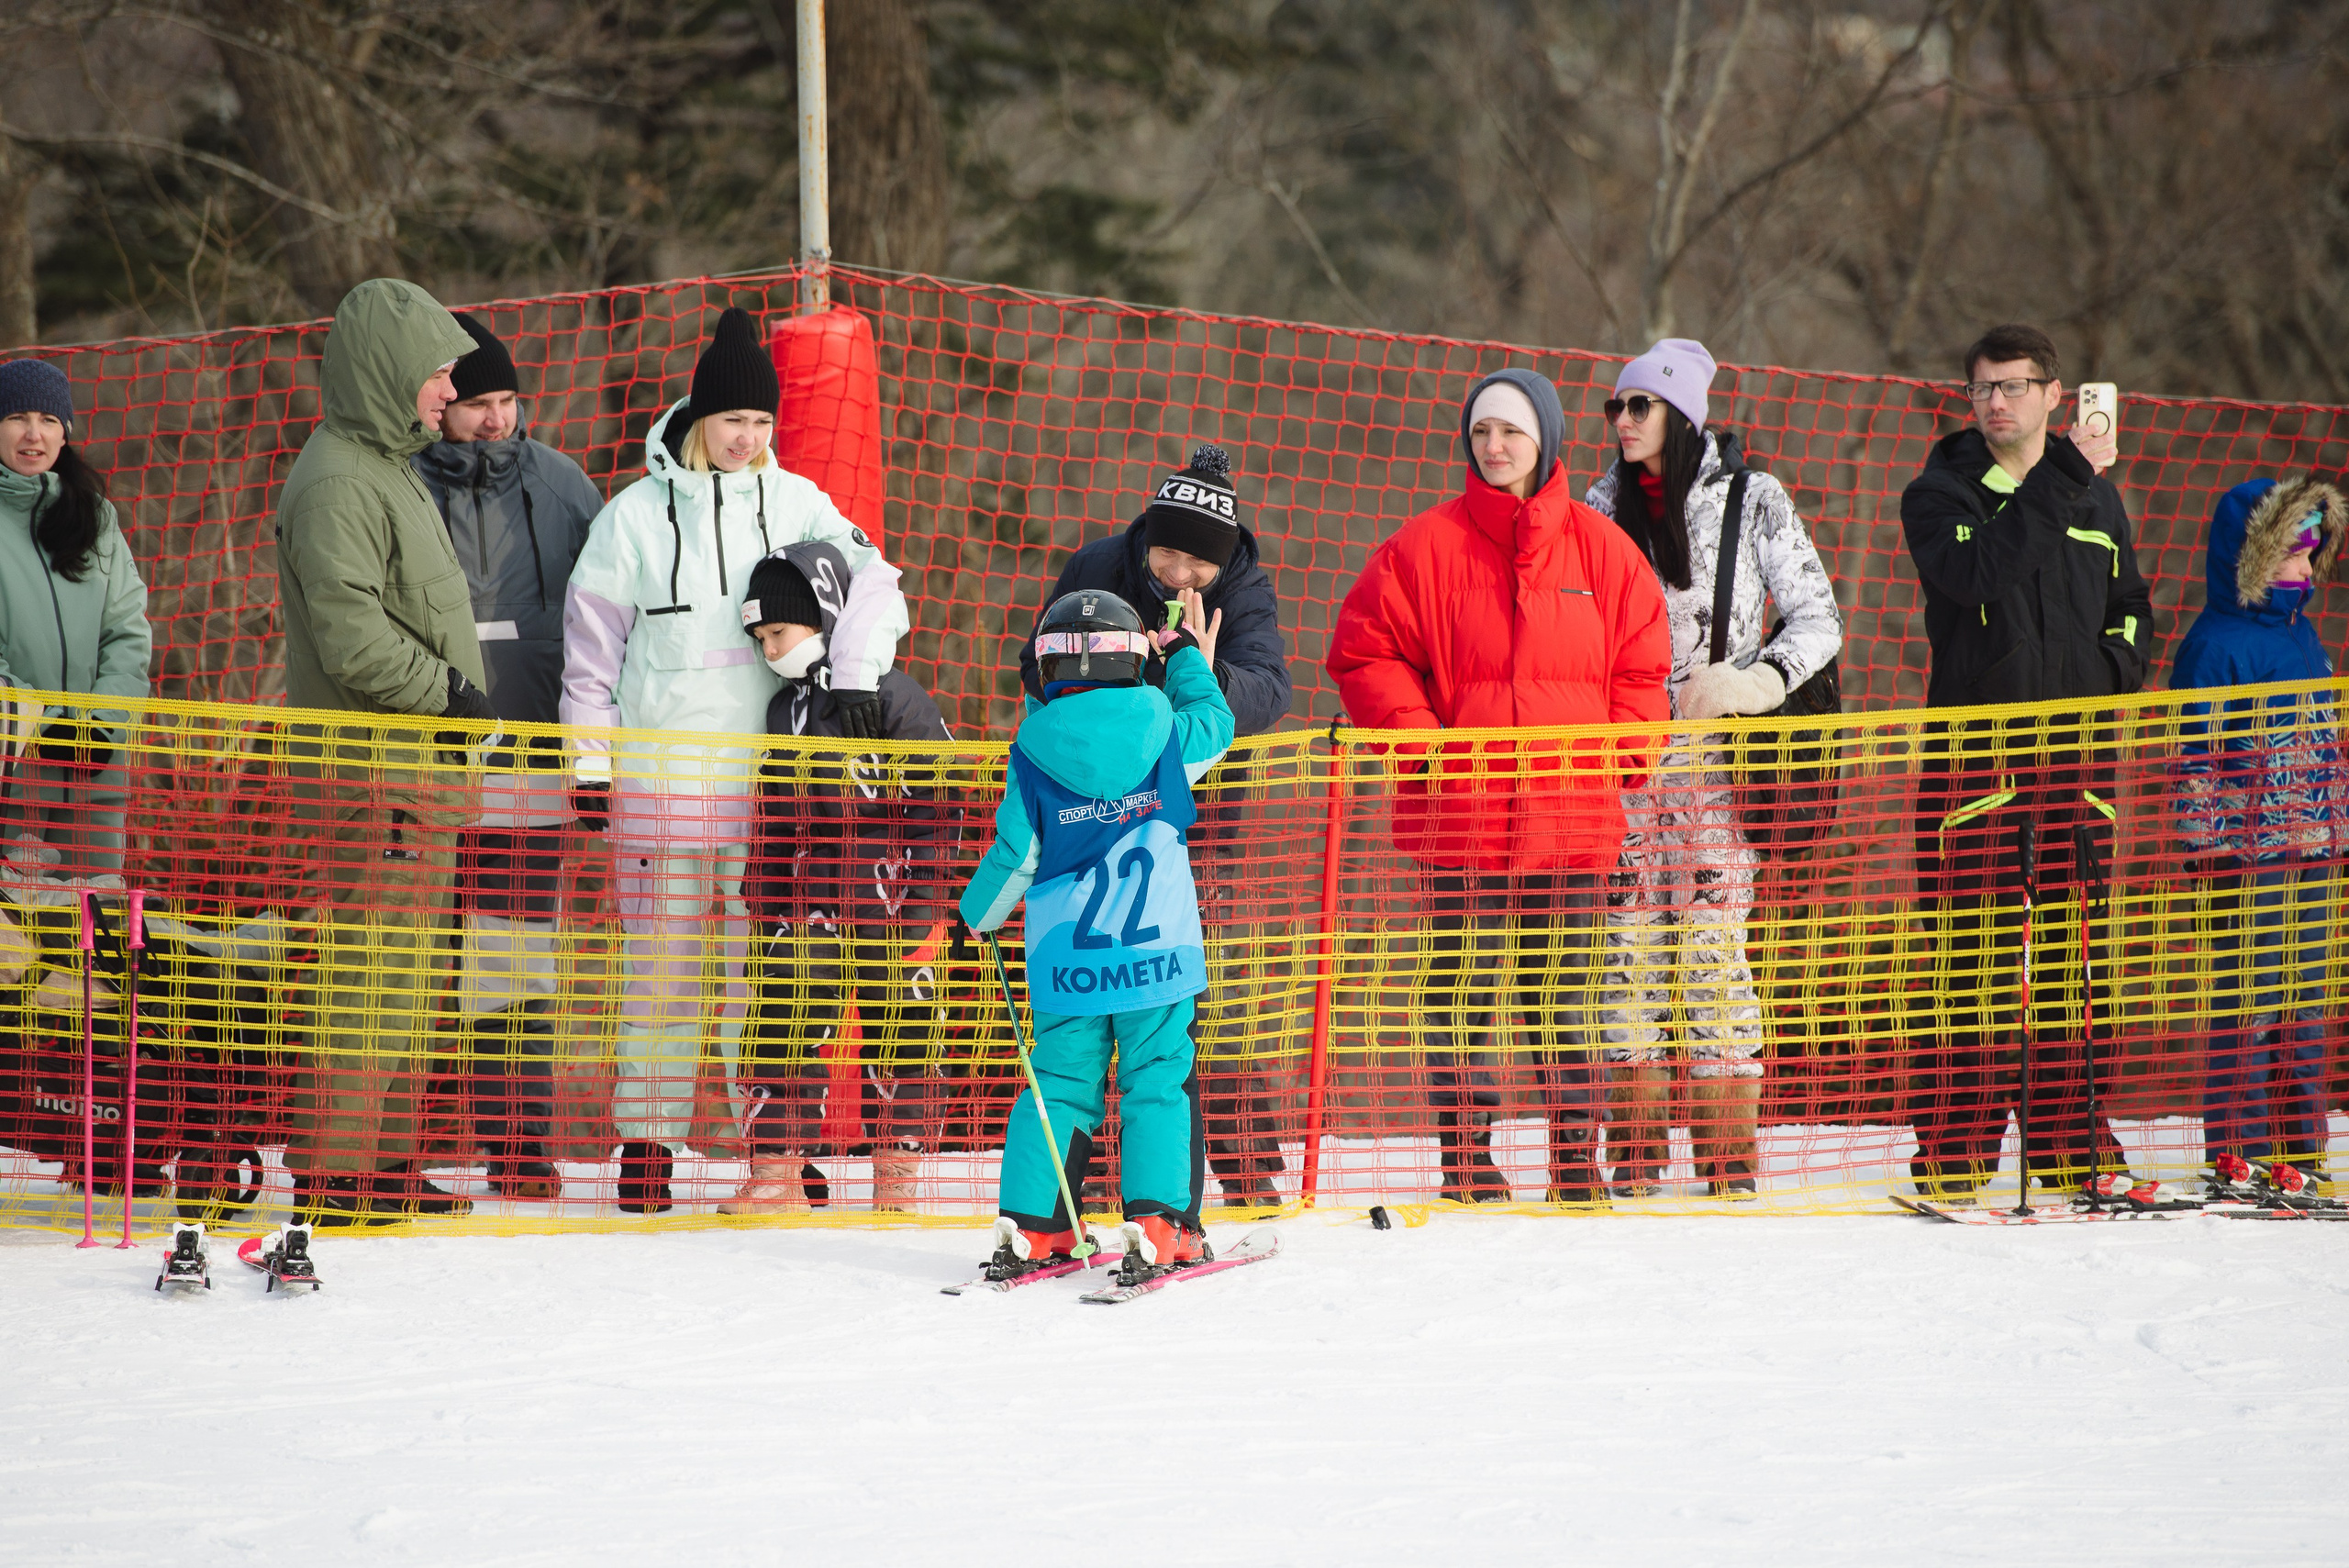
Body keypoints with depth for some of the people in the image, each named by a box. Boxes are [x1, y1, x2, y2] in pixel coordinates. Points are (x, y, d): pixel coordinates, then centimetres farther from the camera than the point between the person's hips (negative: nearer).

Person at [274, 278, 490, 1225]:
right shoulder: (335, 483, -14)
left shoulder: (388, 468, 20)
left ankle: (385, 1162, 21)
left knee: (402, 969, 14)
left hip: (419, 765, 11)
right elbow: (351, 634, -23)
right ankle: (334, 1177, -9)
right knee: (368, 968, -10)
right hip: (369, 766, -10)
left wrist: (453, 698, 16)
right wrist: (449, 689, -14)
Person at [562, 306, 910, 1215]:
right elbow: (593, 641, 5)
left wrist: (854, 673, -18)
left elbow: (870, 583, -1)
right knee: (662, 962, 0)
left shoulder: (796, 504, 6)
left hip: (770, 780, 1)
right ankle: (648, 1138, 8)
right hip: (660, 777, -1)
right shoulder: (639, 515, 2)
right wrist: (591, 763, 2)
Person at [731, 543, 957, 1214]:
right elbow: (774, 822, 18)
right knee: (783, 1021, -5)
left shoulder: (893, 699, -10)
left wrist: (922, 906, -14)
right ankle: (776, 1165, -1)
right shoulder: (785, 709, 11)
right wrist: (767, 903, 12)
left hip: (887, 896, -5)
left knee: (901, 1029, 4)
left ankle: (898, 1168, 15)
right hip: (813, 900, 5)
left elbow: (934, 807, -11)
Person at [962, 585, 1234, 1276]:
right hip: (1158, 947, -1)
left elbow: (1015, 855, 1)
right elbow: (1215, 726, 21)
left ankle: (1030, 1224, 5)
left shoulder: (1033, 753, -3)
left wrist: (976, 916, 18)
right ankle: (1156, 1223, -9)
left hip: (1064, 955, 1)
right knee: (1159, 1081, 2)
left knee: (1061, 1082, 8)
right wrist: (1190, 658, 36)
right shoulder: (1163, 729, -2)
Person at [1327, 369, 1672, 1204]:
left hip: (1573, 815, 1)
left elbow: (1642, 667, 14)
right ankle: (1466, 1160, 5)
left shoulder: (1599, 548, 7)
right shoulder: (1426, 547, 2)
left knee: (1568, 994, 5)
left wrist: (1615, 755, 1)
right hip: (1462, 814, -1)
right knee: (1463, 991, -1)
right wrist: (1424, 743, -6)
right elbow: (1364, 651, 4)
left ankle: (1578, 1161, 10)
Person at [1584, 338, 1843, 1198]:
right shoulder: (1602, 507, 12)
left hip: (1715, 759, -3)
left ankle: (1732, 1160, -6)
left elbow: (1818, 618, 0)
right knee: (1627, 945, 0)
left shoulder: (1751, 499, 2)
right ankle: (1635, 1157, 4)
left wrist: (1754, 682, -15)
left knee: (1713, 945, -8)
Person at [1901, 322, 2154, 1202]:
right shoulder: (1938, 495, 2)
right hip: (1974, 753, -4)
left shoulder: (2095, 498, 15)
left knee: (2079, 949, 4)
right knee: (1974, 955, -7)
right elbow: (1981, 572, -18)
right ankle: (1956, 1147, -4)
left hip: (2074, 751, 4)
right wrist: (2062, 479, -17)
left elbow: (2131, 607, 24)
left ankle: (2067, 1140, 10)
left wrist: (2113, 670, 3)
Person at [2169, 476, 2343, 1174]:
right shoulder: (2215, 644, -9)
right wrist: (2210, 840, -16)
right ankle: (2240, 1151, -1)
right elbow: (2196, 754, -11)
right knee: (2247, 1006, -5)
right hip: (2247, 849, -8)